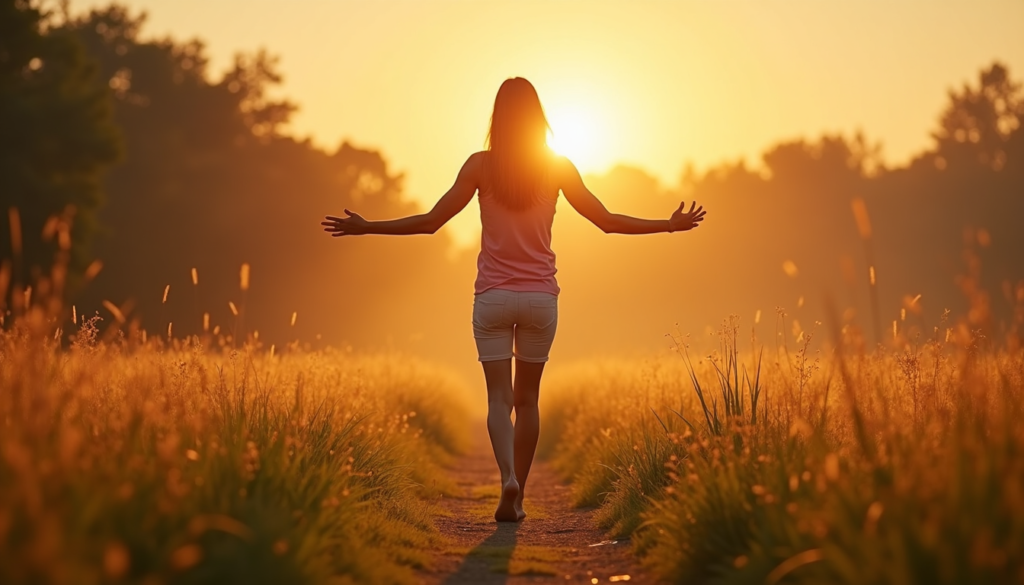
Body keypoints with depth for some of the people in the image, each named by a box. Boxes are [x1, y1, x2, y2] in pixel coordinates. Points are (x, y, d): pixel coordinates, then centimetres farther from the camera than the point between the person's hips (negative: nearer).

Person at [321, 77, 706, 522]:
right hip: (541, 297, 1)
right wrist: (671, 224, 13)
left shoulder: (480, 165, -4)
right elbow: (607, 221, 3)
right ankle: (517, 498, 15)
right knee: (526, 398, 12)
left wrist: (365, 227, 3)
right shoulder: (558, 167, 0)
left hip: (493, 297, -1)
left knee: (499, 398, 0)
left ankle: (508, 477, -24)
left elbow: (430, 222, -5)